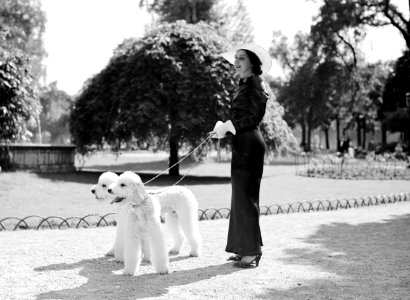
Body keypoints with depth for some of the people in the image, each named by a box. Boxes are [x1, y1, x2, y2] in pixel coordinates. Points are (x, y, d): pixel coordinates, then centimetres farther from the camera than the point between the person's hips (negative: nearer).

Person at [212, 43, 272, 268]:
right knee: (242, 196, 12)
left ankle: (251, 252, -3)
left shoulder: (254, 83, -9)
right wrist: (224, 128, 6)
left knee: (245, 196, -8)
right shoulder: (245, 84, 19)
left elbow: (253, 117, -17)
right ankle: (248, 248, 19)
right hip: (242, 144, 10)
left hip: (249, 144, -10)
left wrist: (227, 126, -14)